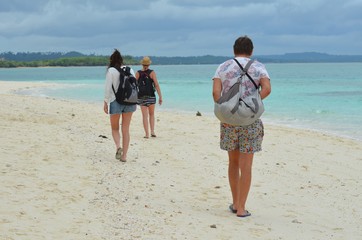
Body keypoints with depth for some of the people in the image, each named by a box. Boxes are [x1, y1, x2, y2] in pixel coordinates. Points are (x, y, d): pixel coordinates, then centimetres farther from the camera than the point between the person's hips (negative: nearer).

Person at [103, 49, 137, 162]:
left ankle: (118, 146, -12)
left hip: (115, 102, -3)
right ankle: (124, 155, 9)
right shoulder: (130, 70, 5)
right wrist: (135, 102, 14)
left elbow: (108, 88, -10)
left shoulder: (111, 70, -7)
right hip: (129, 102, 3)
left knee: (115, 128, 13)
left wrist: (105, 102, -2)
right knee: (126, 130, 9)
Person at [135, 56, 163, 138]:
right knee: (151, 114, 15)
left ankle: (147, 134, 0)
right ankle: (152, 131, 6)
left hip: (141, 97, 1)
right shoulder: (152, 72, -5)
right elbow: (156, 85, -10)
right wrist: (160, 97, -8)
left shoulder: (138, 73, 0)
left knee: (145, 116, 4)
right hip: (151, 96, -1)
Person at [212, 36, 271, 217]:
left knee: (233, 163, 18)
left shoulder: (223, 67, 6)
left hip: (228, 121, 2)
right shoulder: (258, 67, 3)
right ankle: (241, 208, 3)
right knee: (245, 166, 2)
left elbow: (216, 91, -9)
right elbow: (267, 88, -15)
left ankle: (235, 203, 26)